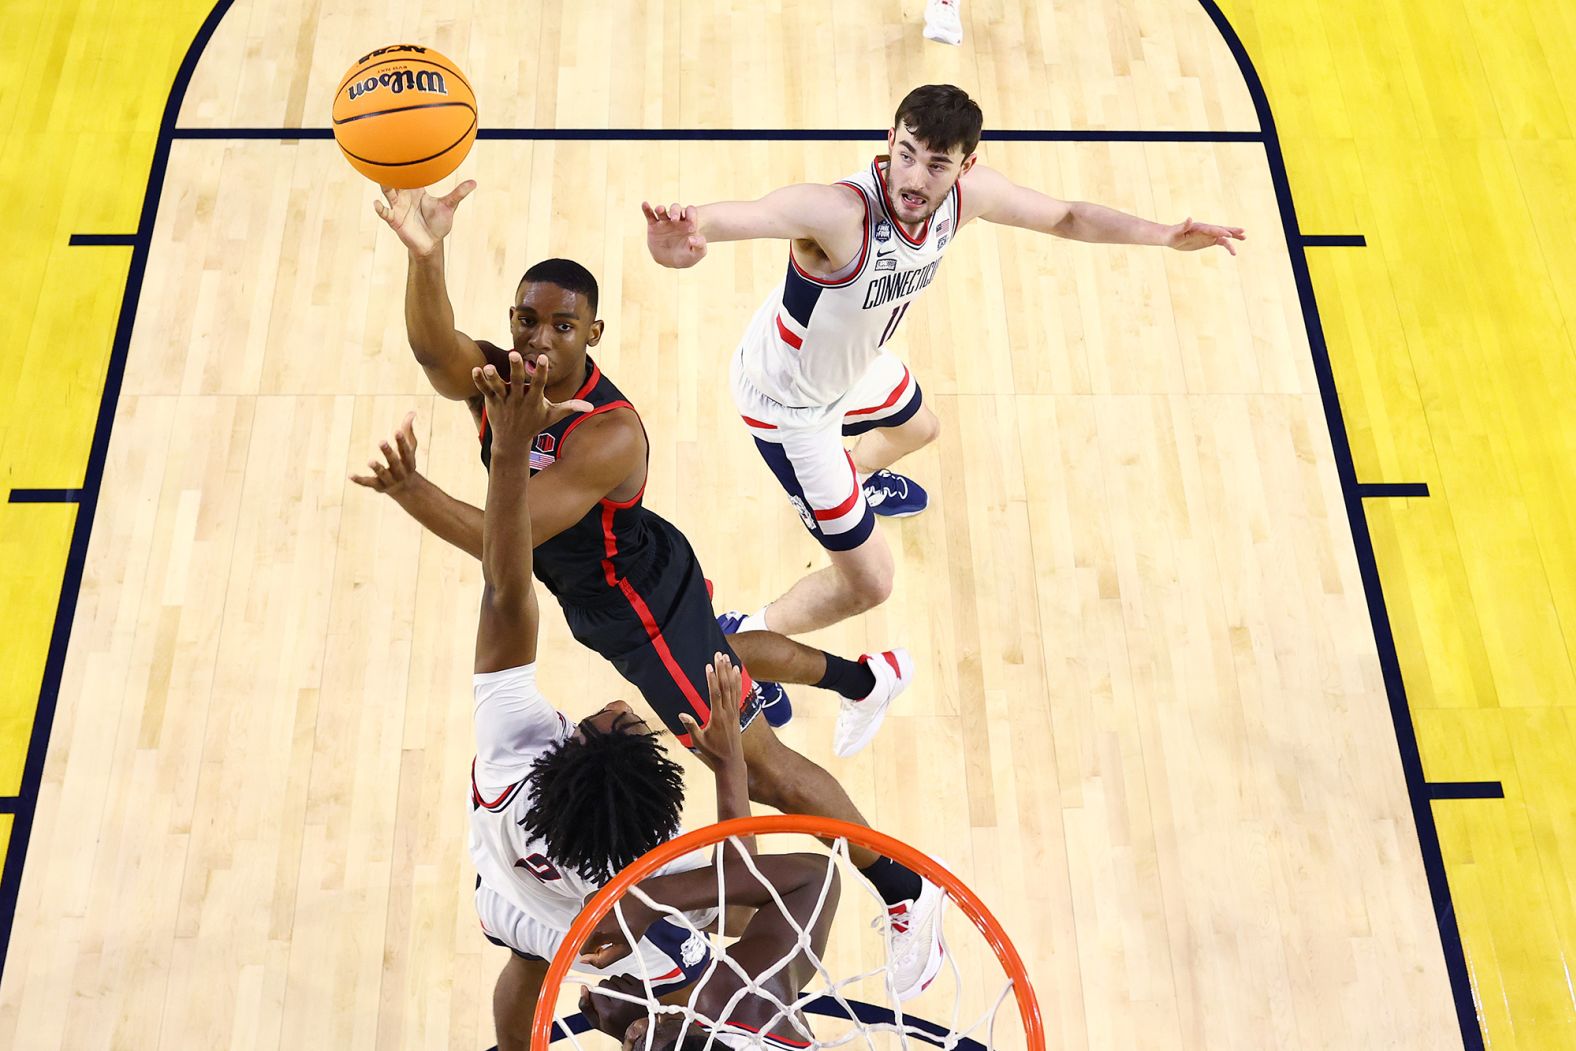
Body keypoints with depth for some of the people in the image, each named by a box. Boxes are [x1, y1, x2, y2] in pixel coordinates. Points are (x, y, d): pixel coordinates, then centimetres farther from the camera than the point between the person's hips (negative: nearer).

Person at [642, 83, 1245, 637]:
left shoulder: (966, 193, -19)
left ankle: (854, 480, 73)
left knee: (918, 429, 39)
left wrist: (1165, 236, -7)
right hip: (789, 402, -7)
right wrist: (688, 231, -82)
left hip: (854, 362, 8)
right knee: (868, 583, -1)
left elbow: (1065, 216, -2)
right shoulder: (839, 211, -42)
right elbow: (742, 214, -60)